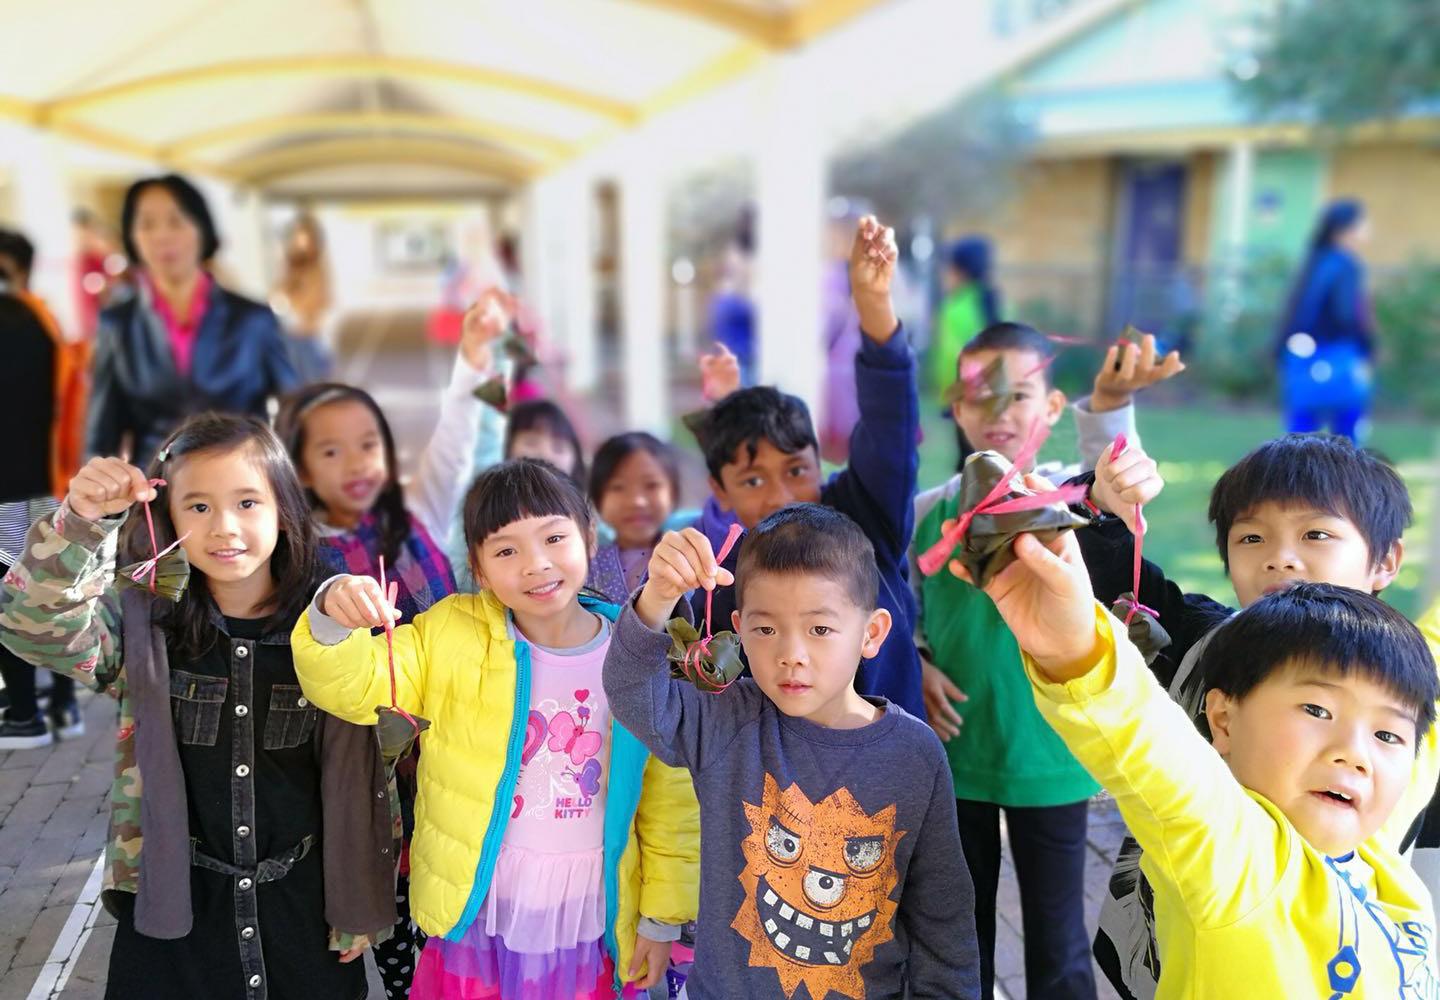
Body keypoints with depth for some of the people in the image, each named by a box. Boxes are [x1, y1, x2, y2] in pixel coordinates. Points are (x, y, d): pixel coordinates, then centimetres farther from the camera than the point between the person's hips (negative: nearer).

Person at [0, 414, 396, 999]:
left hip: (305, 909, 0)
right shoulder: (143, 622, -6)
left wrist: (364, 906, 0)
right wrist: (80, 521, -36)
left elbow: (367, 780, -3)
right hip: (173, 908, 0)